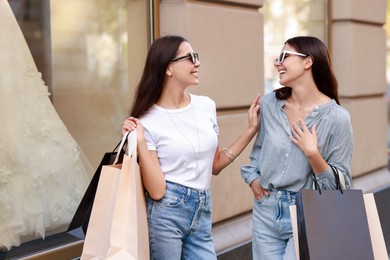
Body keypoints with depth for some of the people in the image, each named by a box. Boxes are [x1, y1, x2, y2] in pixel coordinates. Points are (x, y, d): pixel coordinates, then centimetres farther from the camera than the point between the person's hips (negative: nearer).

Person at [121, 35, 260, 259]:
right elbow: (156, 190, -16)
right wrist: (140, 143, -22)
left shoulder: (206, 105, 4)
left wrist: (251, 129, 9)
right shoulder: (148, 120, -11)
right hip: (166, 214, -5)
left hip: (202, 212, 5)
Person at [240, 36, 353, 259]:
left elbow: (341, 185, -10)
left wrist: (312, 153, -22)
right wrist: (252, 178, 4)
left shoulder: (337, 117, -13)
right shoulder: (269, 104, 0)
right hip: (266, 211, 4)